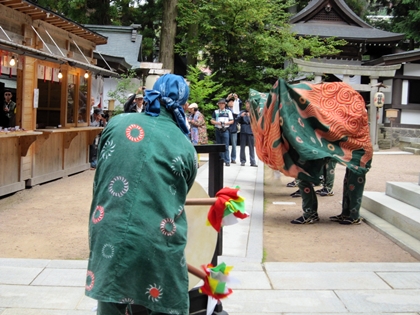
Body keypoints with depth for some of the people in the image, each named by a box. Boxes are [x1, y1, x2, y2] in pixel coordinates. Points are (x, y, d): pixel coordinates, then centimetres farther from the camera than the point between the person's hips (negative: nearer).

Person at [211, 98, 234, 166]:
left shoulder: (228, 112, 8)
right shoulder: (215, 112, 12)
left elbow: (232, 121, 6)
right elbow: (212, 121, 10)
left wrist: (226, 123, -12)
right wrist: (218, 123, -9)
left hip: (225, 130, -2)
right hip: (218, 130, 3)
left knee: (226, 146, -8)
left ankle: (227, 161, -7)